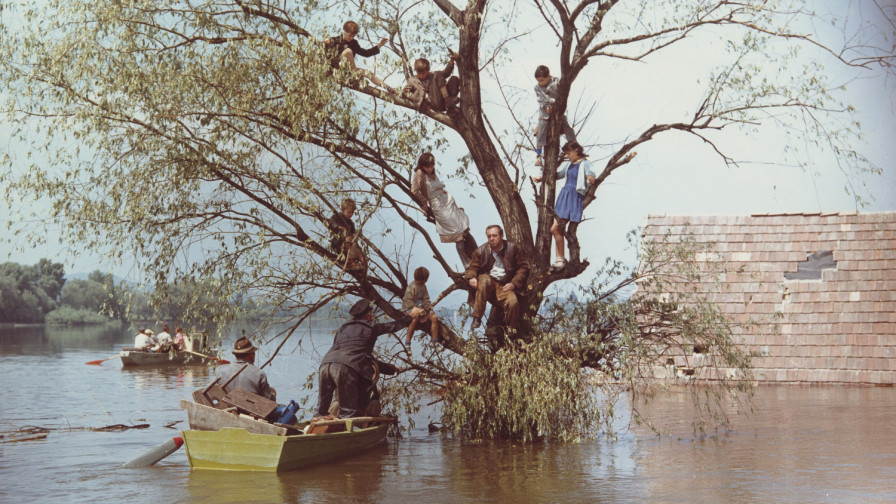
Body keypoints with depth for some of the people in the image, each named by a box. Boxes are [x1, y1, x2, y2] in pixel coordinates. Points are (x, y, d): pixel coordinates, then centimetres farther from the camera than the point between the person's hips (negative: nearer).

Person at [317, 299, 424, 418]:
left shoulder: (342, 328, 30)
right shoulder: (371, 327, 15)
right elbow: (394, 326, 25)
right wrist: (411, 315, 41)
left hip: (325, 363, 6)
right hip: (346, 367, -6)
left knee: (322, 409, 12)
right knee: (348, 411, -7)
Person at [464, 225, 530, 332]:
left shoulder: (512, 248, 3)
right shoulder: (481, 251, 6)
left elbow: (523, 267, 4)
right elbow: (472, 267, 8)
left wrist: (514, 283, -9)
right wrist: (471, 278, -18)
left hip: (505, 286, 0)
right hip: (489, 283, 0)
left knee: (513, 302, -30)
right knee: (484, 279, -36)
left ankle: (510, 331, -4)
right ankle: (477, 318, -32)